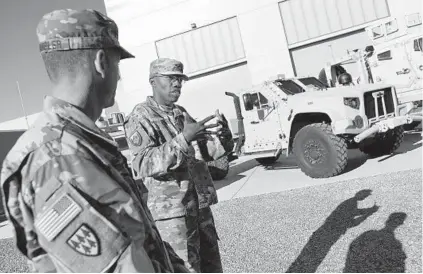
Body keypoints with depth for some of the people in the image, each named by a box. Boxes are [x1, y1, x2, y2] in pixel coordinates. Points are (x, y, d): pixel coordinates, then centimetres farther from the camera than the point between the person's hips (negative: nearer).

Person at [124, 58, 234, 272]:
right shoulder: (141, 117, -9)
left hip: (200, 205, 7)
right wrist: (182, 139, -33)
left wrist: (220, 134, -11)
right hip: (171, 210, -7)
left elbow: (206, 152, 10)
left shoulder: (182, 113, 13)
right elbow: (143, 164, -22)